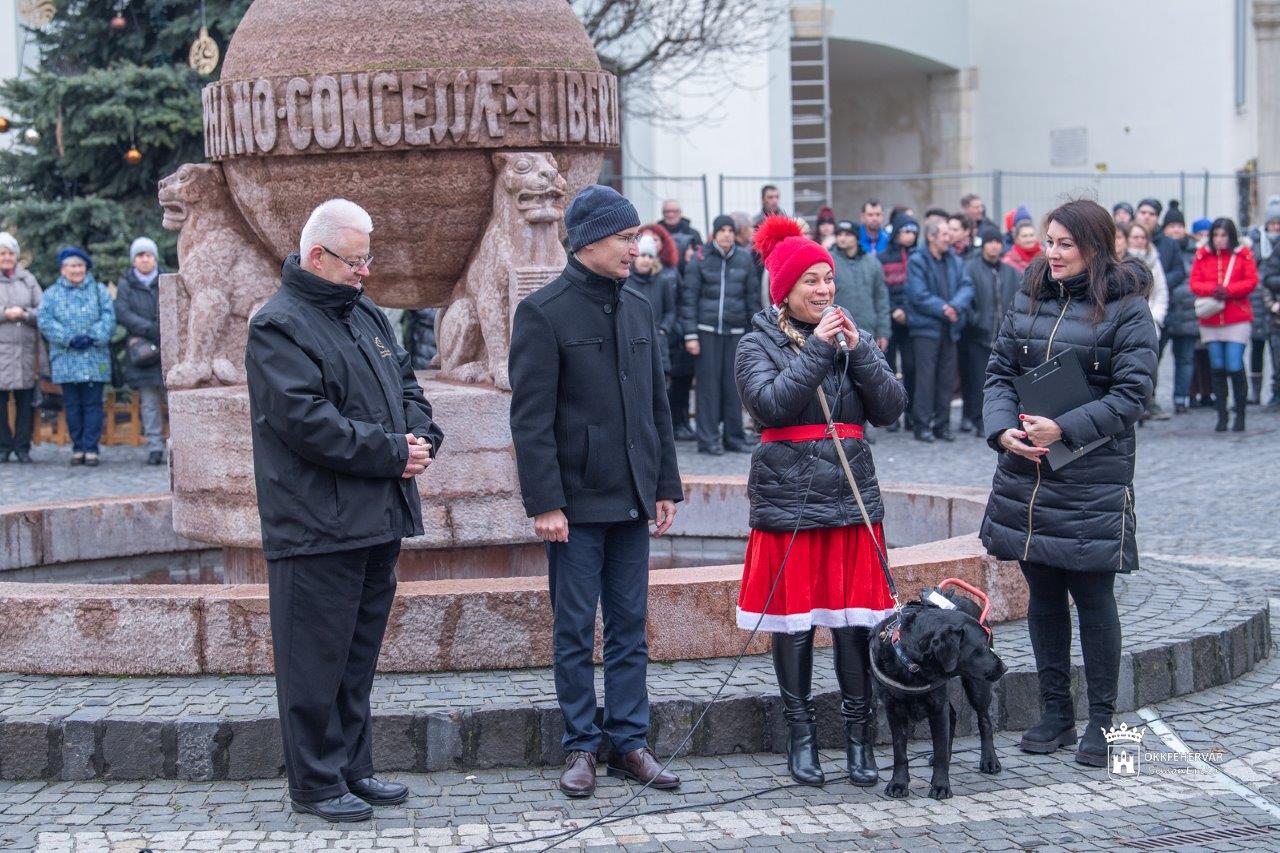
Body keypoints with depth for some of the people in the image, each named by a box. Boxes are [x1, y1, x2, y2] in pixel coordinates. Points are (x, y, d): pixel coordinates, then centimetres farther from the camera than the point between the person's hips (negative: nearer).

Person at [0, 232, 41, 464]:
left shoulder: (28, 280, 13)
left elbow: (42, 311, 9)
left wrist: (25, 314, -9)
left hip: (26, 349, 2)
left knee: (26, 400, 1)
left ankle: (22, 446, 10)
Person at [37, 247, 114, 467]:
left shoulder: (100, 291, 10)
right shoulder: (52, 294, 10)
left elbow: (109, 318, -1)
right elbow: (45, 321, -3)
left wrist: (92, 337, -15)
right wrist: (69, 339, -14)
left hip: (95, 360, -1)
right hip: (66, 360, 1)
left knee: (93, 404, -2)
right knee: (72, 405, 3)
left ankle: (91, 448, -1)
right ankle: (78, 448, 10)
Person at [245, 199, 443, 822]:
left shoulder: (365, 315, 17)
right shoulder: (279, 326, -11)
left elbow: (406, 383, 22)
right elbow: (306, 420, -20)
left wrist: (420, 436, 0)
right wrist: (393, 452, -17)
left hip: (377, 522, 9)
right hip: (317, 529, -9)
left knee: (360, 652, 15)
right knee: (317, 658, -2)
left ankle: (353, 767, 24)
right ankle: (316, 782, 6)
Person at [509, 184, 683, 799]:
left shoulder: (638, 309, 11)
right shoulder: (543, 313, -9)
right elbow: (531, 418, -12)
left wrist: (665, 484, 12)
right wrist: (544, 501, -16)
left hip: (631, 498, 6)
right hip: (577, 500, -6)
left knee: (629, 628, 9)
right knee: (574, 632, 2)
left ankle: (628, 742, 16)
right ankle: (581, 747, 11)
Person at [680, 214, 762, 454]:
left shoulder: (744, 259, 7)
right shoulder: (701, 259, -1)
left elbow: (753, 297, 11)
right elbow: (689, 298, -1)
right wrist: (690, 334, -7)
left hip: (736, 331, 3)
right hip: (707, 330, -2)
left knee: (734, 385, 5)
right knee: (709, 384, -2)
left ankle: (734, 437, 14)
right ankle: (709, 439, 3)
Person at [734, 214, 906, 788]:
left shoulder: (853, 337, 11)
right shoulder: (759, 343, 2)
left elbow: (890, 408, 3)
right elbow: (770, 404, -15)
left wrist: (859, 349, -8)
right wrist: (816, 349, -15)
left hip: (852, 494, 2)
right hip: (789, 498, -2)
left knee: (855, 617, 0)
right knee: (793, 619, 1)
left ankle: (859, 734, 9)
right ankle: (801, 735, 12)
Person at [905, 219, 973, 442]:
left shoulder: (955, 261, 11)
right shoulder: (917, 261, -6)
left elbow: (967, 287, 0)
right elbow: (919, 295, -14)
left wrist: (955, 306, -18)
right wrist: (943, 309, -14)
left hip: (949, 328, 6)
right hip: (925, 327, -6)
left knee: (947, 377, 8)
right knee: (926, 377, -6)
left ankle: (942, 424, 16)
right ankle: (922, 425, -1)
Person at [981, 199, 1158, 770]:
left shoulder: (1125, 310, -7)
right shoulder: (1028, 299, 8)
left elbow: (1130, 395, -12)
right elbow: (999, 372, 8)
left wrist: (1065, 429, -20)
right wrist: (1004, 430, -9)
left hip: (1093, 481, -5)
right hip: (1025, 475, 5)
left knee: (1093, 597, 1)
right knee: (1043, 594, 11)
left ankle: (1101, 721, 12)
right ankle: (1056, 713, 22)